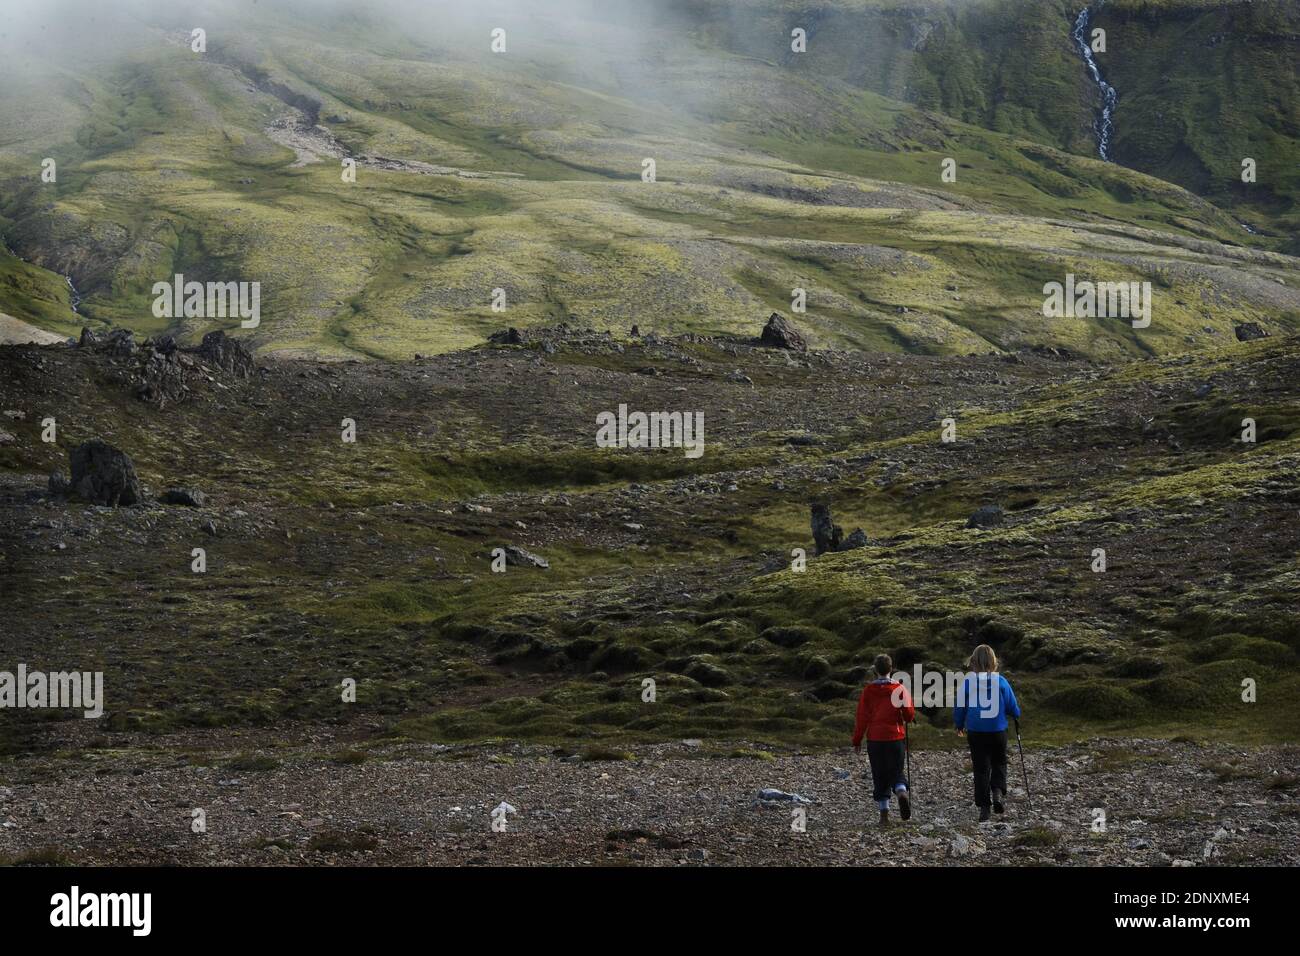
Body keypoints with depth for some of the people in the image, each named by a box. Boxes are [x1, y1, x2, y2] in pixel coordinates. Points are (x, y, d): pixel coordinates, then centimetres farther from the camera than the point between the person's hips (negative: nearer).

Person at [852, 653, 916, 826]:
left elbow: (862, 717, -2)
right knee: (896, 772, 11)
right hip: (896, 738, 0)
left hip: (874, 740, 0)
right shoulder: (899, 689, -3)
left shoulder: (868, 690, -2)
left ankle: (884, 814, 3)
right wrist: (908, 718, 21)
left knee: (879, 777, 8)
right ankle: (902, 792, -21)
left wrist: (857, 740, 5)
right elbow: (910, 715, -3)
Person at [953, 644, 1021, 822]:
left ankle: (984, 806, 4)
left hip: (975, 732, 0)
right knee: (999, 763, 19)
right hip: (998, 731, 0)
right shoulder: (1000, 681, -7)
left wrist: (960, 725, 20)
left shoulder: (967, 681, -7)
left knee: (981, 768, 8)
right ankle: (998, 792, -5)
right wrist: (1017, 715, 26)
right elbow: (1012, 706, 2)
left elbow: (959, 706, 1)